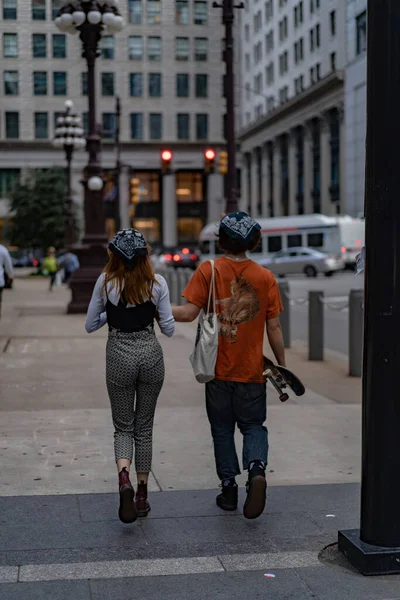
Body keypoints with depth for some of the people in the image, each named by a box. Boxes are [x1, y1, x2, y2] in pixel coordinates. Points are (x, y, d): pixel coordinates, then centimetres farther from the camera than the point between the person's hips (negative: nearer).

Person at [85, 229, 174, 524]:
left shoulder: (106, 282, -7)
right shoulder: (157, 282, -6)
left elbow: (90, 325, 1)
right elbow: (169, 328, -2)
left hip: (119, 356, -1)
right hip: (150, 354, 1)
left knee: (123, 426, 11)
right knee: (144, 426, 15)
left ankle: (124, 479, -18)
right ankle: (142, 494, 20)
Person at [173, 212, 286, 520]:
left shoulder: (208, 270, -8)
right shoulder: (265, 277, -3)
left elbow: (189, 312, -15)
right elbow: (274, 327, -1)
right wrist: (282, 366, 8)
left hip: (219, 369, 0)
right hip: (253, 370, 1)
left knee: (222, 429, 14)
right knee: (254, 425, 13)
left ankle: (229, 487, 16)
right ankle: (257, 468, -13)